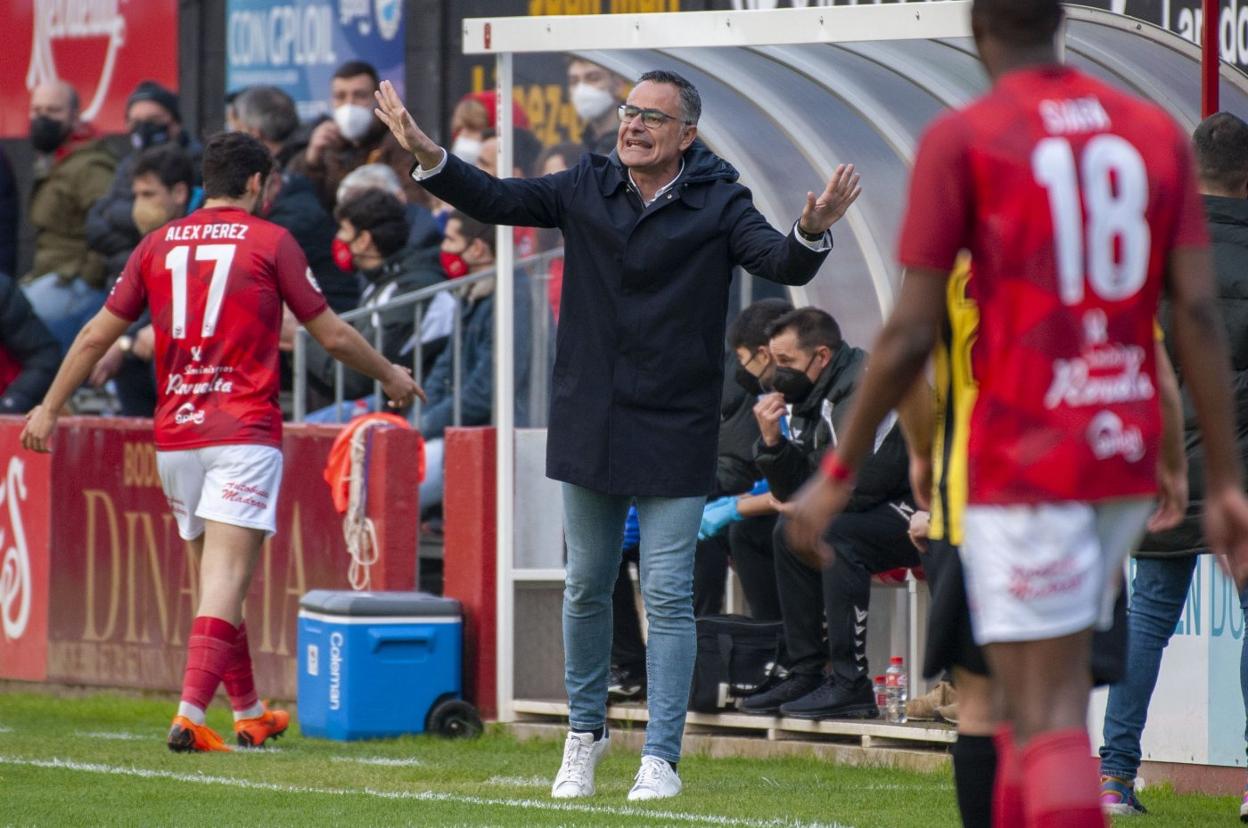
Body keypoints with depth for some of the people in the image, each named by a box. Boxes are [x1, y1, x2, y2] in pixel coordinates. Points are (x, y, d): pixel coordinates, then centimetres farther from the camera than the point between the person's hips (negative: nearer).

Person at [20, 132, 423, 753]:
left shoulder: (158, 245, 11)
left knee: (215, 575, 16)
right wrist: (389, 376, 21)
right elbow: (333, 335, 5)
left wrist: (49, 408, 20)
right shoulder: (270, 242, 1)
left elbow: (97, 335, 12)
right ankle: (190, 714, -24)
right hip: (243, 432, -5)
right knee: (226, 575, -11)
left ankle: (249, 714, 24)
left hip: (174, 435, 5)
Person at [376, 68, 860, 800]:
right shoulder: (589, 189, 2)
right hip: (590, 428, 3)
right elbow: (498, 200, 0)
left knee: (668, 596, -4)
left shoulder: (717, 204, -7)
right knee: (587, 586, 14)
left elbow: (781, 262, -19)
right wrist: (429, 156, -15)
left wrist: (812, 232, -41)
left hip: (675, 433, -3)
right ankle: (586, 731, 32)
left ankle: (661, 759, 0)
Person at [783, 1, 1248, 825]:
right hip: (1128, 449, 5)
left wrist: (839, 474, 0)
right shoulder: (1158, 133, 7)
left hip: (1022, 460, -5)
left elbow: (911, 335, -9)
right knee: (1044, 697, 18)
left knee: (1046, 718, -6)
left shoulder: (961, 140, -6)